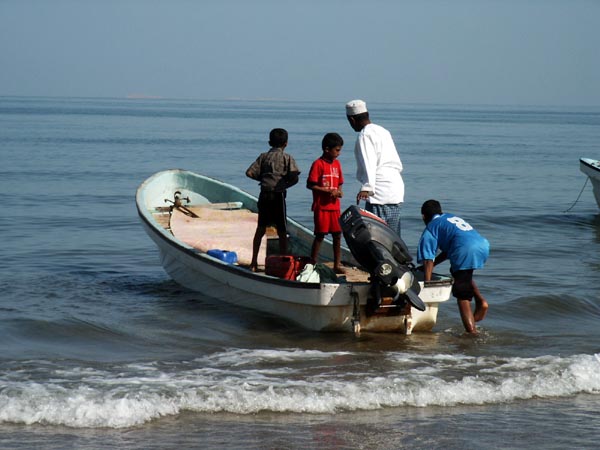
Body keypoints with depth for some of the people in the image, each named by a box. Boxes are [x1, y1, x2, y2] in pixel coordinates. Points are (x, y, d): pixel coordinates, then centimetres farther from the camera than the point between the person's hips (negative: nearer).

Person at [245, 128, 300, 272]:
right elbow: (294, 178, -12)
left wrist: (262, 178, 12)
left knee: (260, 229, 13)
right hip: (278, 196, -3)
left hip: (264, 195, 3)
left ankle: (254, 262, 16)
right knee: (282, 232, 3)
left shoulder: (263, 156, 6)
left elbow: (250, 173, -1)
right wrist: (285, 185, 5)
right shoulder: (287, 158, -2)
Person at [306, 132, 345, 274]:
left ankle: (337, 265, 12)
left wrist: (339, 191, -3)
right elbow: (310, 185, -13)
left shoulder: (337, 164, 11)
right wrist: (328, 191, -18)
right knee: (320, 236, -2)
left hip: (335, 206, 6)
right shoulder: (318, 164, -10)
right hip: (321, 207, -6)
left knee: (337, 235, 6)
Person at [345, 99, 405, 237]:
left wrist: (366, 188, -32)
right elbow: (398, 164, 26)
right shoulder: (383, 131, 20)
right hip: (396, 192, 9)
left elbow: (369, 163, -22)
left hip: (380, 193, -9)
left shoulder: (365, 135, -7)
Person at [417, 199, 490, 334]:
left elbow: (428, 259, 6)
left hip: (466, 252, -7)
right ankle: (481, 301, 15)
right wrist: (433, 264, 41)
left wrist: (427, 283, 6)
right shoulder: (452, 217, 34)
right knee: (465, 277, 35)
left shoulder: (430, 228, 14)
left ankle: (471, 331, -8)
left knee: (462, 297, 1)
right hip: (484, 246, 7)